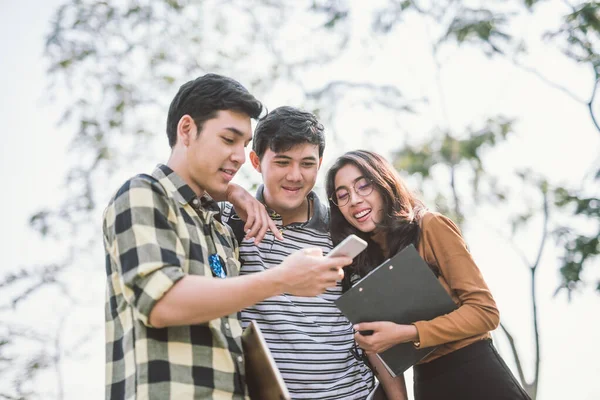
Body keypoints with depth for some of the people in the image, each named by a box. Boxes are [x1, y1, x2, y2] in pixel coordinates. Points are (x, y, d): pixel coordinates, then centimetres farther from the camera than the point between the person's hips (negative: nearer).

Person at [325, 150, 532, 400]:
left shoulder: (430, 226, -10)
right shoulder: (359, 261, 6)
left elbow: (485, 310, -14)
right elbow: (375, 341, 10)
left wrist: (405, 334, -21)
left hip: (476, 376, -5)